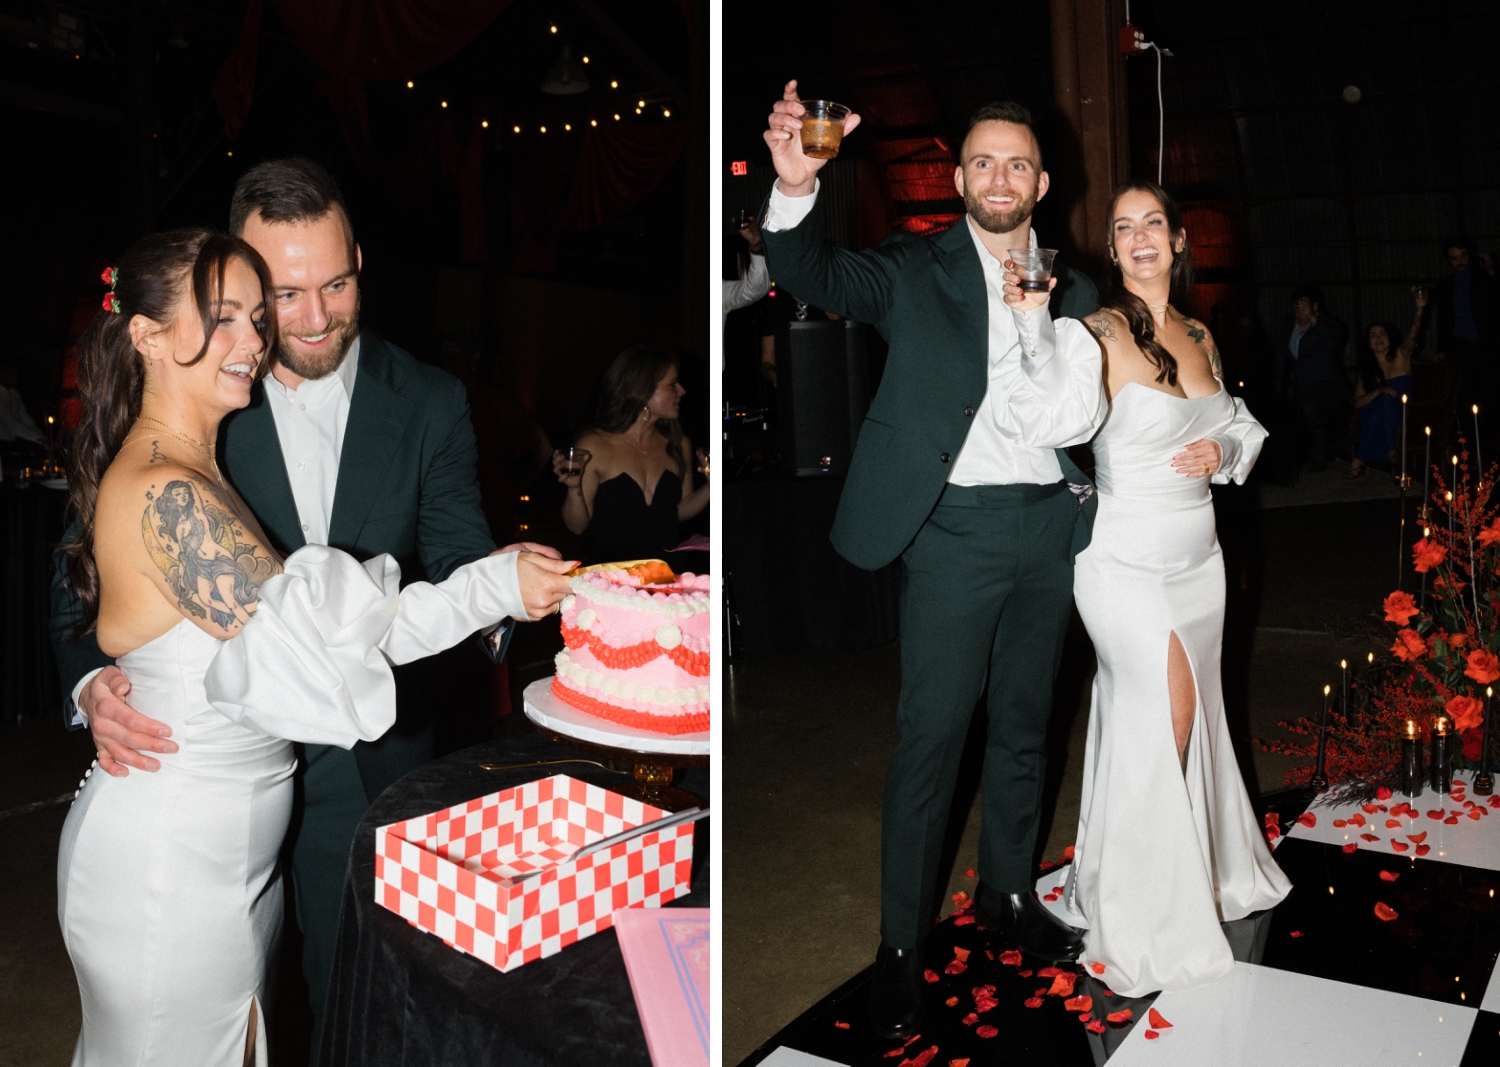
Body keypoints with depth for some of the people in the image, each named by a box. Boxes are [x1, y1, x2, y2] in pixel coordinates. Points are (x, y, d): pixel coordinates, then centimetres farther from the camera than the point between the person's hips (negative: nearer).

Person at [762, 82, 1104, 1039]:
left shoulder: (1069, 289, 11)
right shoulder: (918, 269, 0)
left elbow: (1072, 421, 4)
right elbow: (817, 275, -19)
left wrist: (1035, 314, -7)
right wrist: (796, 187, -38)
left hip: (1049, 526, 5)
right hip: (955, 527, -4)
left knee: (1025, 724, 16)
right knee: (933, 734, -3)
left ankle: (1009, 893, 35)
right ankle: (902, 943, 9)